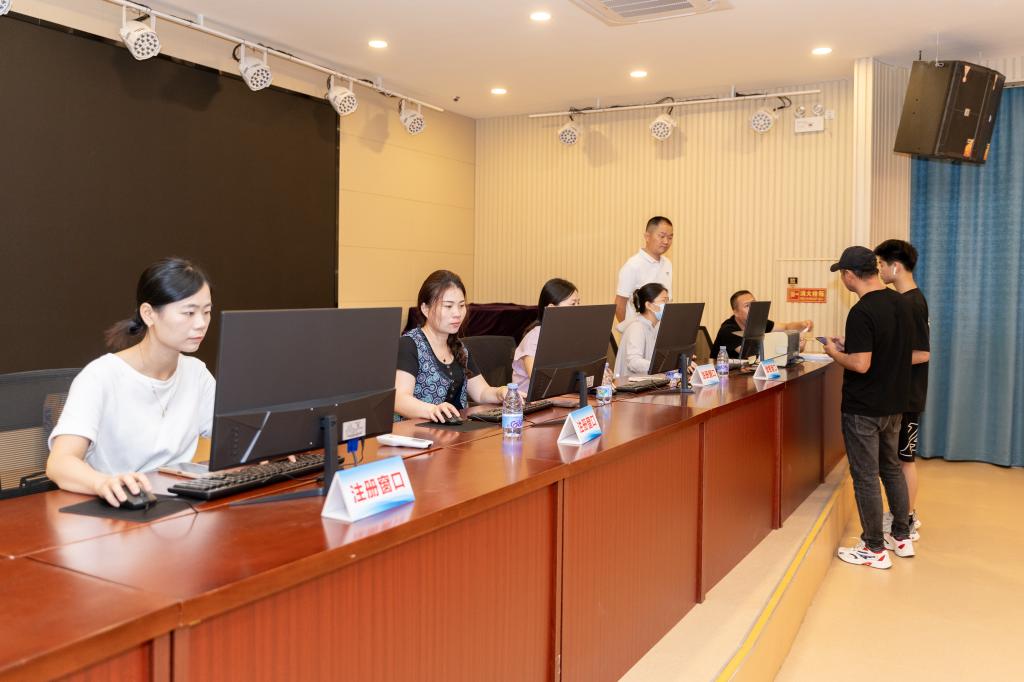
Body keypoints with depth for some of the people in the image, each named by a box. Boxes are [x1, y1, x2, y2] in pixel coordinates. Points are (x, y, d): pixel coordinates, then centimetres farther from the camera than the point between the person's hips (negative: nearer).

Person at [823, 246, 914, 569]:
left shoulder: (862, 312, -22)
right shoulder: (900, 302, 4)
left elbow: (861, 364, -25)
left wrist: (835, 353, -8)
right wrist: (848, 345, 14)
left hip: (864, 408, -8)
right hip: (894, 403, 9)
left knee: (865, 476, 2)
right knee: (891, 468, 21)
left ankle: (874, 549, 11)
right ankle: (901, 537, 31)